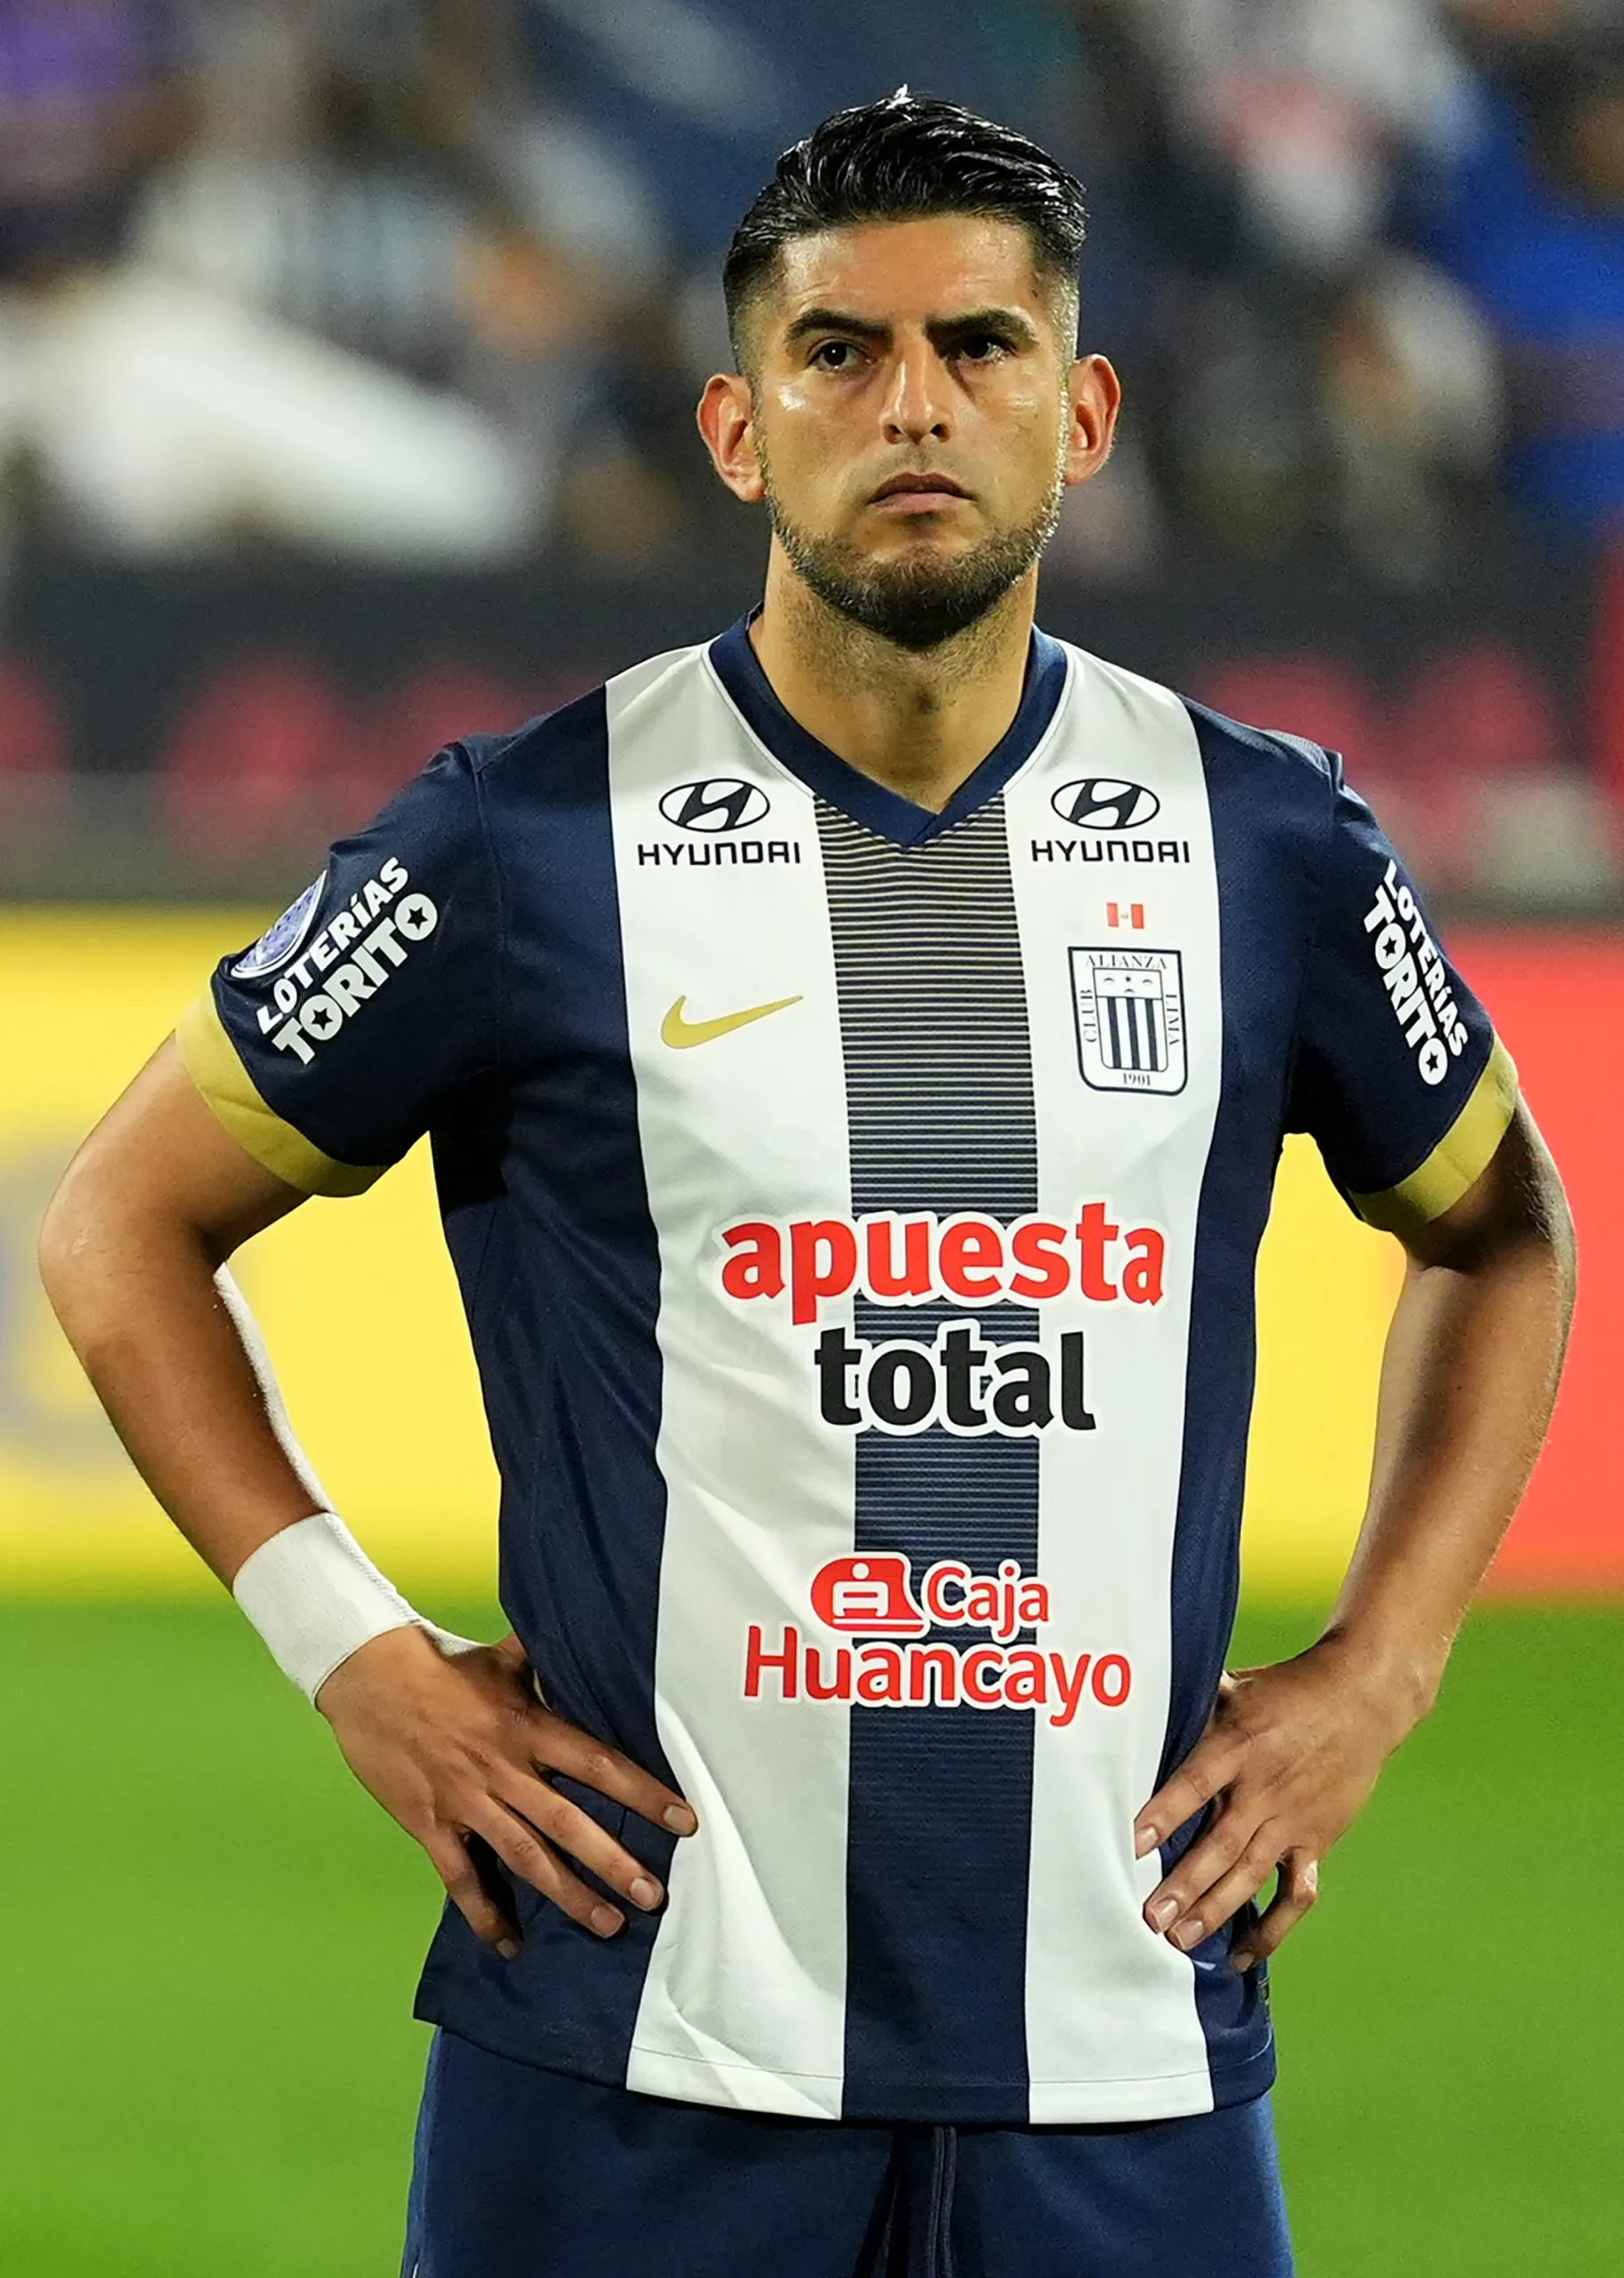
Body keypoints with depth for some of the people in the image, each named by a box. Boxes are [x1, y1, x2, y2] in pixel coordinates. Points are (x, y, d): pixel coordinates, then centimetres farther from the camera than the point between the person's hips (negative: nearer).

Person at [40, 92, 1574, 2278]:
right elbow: (126, 1224, 8)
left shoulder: (1265, 843, 6)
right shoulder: (532, 842, -2)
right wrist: (361, 1656, -2)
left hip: (1126, 2058, 2)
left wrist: (1375, 1673, 11)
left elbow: (1499, 1233, 23)